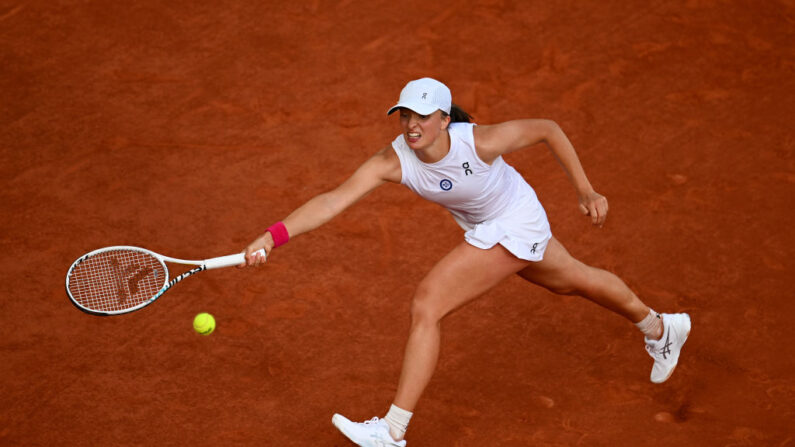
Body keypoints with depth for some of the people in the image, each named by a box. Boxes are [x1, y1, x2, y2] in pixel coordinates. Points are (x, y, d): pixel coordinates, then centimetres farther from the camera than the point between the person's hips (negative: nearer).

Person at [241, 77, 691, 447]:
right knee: (574, 280, 30)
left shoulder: (480, 141, -34)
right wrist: (273, 236, -48)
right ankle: (659, 328, 59)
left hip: (515, 224, -7)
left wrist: (586, 191, -15)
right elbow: (333, 200, -35)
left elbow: (548, 129, -17)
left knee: (426, 306, -19)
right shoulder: (392, 161, -24)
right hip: (484, 227, 7)